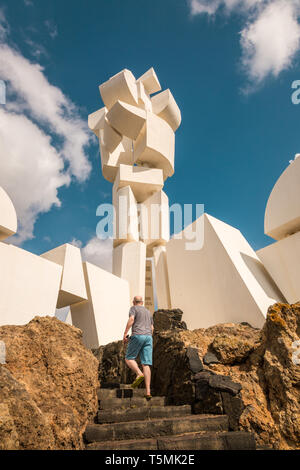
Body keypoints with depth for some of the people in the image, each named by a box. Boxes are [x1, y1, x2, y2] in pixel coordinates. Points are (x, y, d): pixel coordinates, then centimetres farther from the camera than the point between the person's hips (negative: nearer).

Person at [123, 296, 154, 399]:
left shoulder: (134, 308, 8)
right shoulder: (148, 312, 26)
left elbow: (131, 319, -11)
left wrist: (125, 333, -11)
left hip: (137, 335, -5)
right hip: (148, 337, 5)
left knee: (129, 358, 7)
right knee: (146, 364, 0)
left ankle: (139, 374, -19)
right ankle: (148, 391, -8)